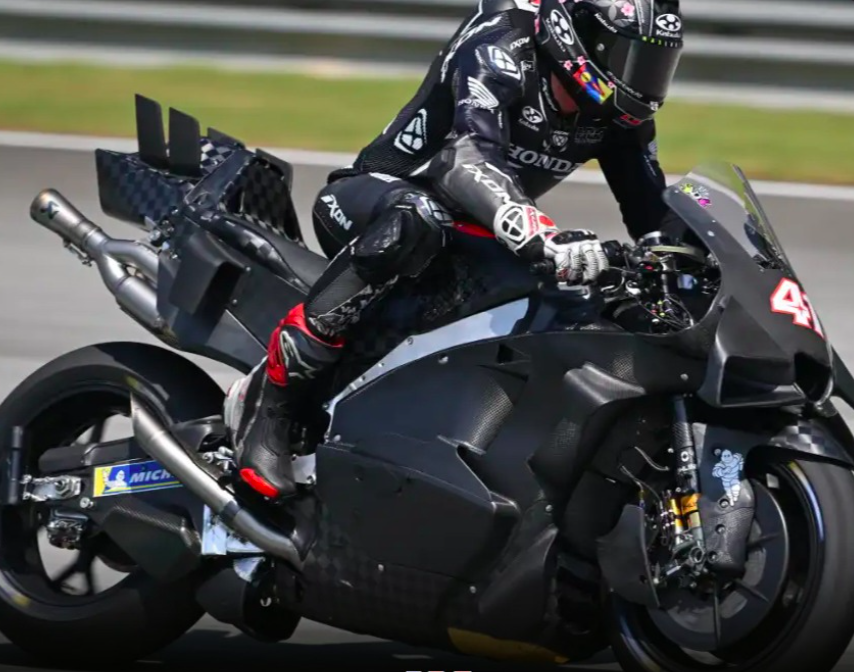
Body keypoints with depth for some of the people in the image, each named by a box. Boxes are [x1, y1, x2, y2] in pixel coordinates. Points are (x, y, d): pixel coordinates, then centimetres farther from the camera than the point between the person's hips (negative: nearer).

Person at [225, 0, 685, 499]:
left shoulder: (617, 110, 0)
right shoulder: (500, 50, -24)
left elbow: (650, 213, 5)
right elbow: (469, 159, -41)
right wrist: (542, 238, -57)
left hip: (467, 235, 8)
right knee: (414, 221, -42)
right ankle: (272, 393, -36)